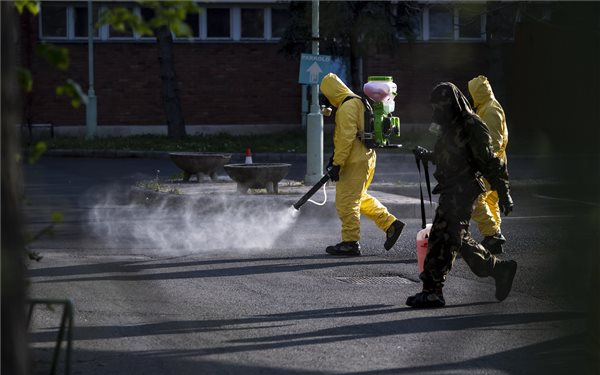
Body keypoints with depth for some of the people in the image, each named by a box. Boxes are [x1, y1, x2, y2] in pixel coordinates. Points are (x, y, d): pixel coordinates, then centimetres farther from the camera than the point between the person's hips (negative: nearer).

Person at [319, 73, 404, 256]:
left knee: (346, 201, -4)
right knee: (360, 198, 19)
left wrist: (337, 163, -20)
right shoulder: (357, 102, 17)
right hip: (366, 157, 10)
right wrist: (336, 159, 25)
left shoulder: (347, 107, -16)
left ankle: (350, 243, 1)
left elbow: (347, 137, -22)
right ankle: (390, 224, 17)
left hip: (355, 161, -10)